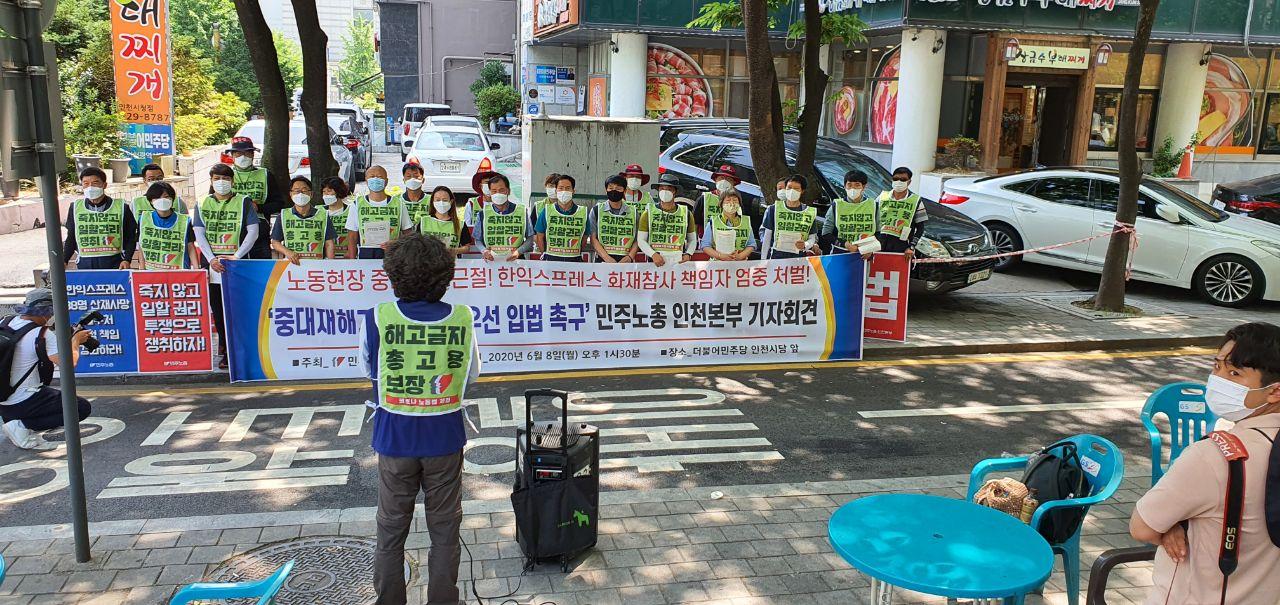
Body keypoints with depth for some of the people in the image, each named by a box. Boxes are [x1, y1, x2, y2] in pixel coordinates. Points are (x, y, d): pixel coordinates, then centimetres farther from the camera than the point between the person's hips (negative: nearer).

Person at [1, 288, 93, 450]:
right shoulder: (43, 335, -19)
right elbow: (69, 364, -19)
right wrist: (75, 341, -1)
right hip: (22, 404, -8)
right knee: (83, 408, -2)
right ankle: (23, 426, -9)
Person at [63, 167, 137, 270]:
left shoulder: (121, 207, 2)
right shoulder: (75, 207, 9)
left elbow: (130, 238, 5)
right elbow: (71, 238, 17)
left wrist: (126, 260, -9)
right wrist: (64, 260, 4)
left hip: (114, 263, -2)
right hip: (85, 264, 2)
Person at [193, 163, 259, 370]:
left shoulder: (243, 202, 4)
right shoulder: (202, 204, 12)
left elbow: (253, 231, -3)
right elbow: (199, 234, 5)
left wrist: (237, 255, -12)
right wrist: (211, 259, -8)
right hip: (213, 265, 3)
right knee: (218, 310, 5)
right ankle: (225, 352, 13)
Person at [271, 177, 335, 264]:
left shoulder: (323, 215, 11)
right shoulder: (283, 216, 13)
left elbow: (329, 244, 10)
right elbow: (275, 242, 15)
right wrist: (287, 252, -4)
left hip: (316, 264, -1)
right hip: (291, 263, 1)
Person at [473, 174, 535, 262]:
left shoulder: (522, 212, 7)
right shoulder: (483, 214, 9)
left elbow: (530, 238, 10)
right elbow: (477, 240, 14)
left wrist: (518, 251, -7)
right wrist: (484, 251, -7)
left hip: (515, 261, -1)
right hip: (491, 261, 1)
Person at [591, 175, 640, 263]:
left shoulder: (633, 212, 11)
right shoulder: (597, 210, 8)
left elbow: (637, 239, 10)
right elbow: (593, 238, 2)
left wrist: (630, 256, -7)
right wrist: (606, 257, -11)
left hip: (625, 261, 1)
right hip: (602, 260, -1)